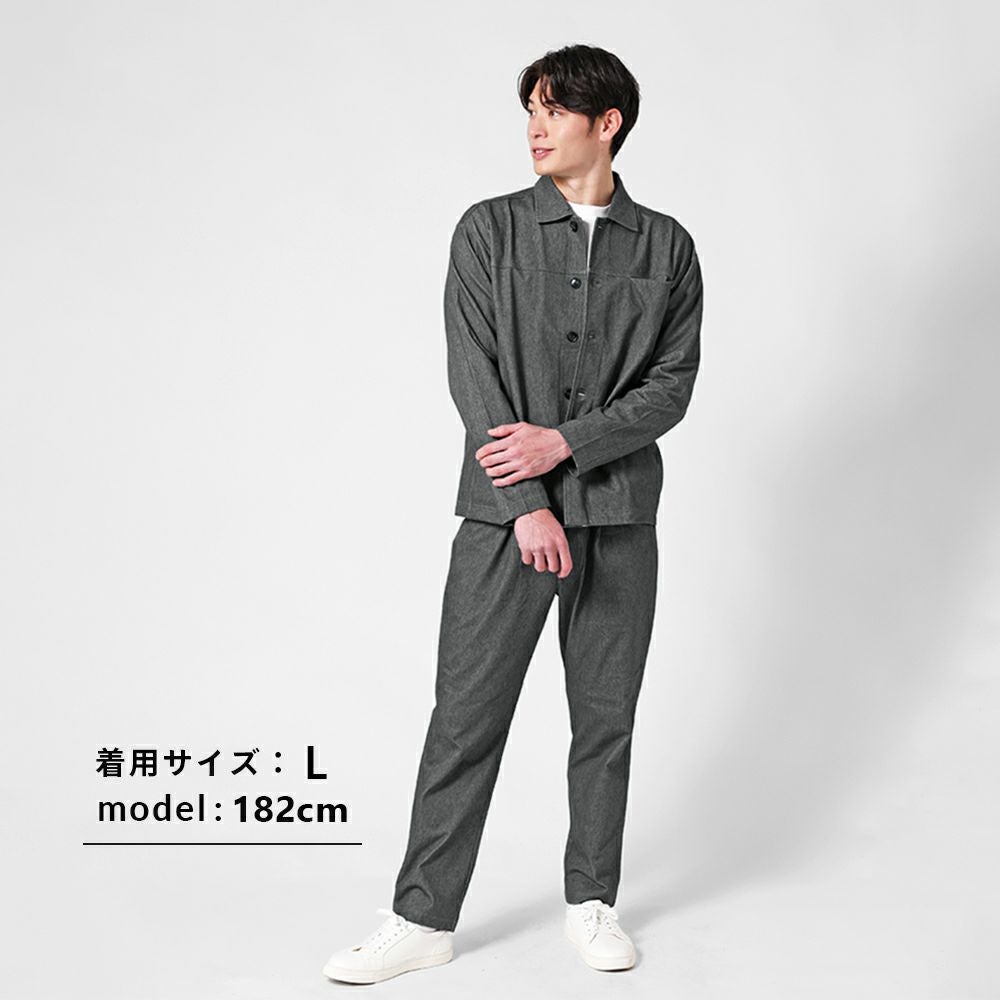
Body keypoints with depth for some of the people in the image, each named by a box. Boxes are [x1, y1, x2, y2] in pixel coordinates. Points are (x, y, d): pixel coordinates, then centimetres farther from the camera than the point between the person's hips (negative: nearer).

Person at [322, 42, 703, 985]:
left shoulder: (666, 245, 8)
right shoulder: (489, 229, 4)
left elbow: (674, 383, 1)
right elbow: (473, 375, -4)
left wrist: (563, 441, -12)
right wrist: (527, 504, -12)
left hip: (620, 515, 2)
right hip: (506, 513, -1)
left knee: (606, 720, 9)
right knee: (466, 718, 0)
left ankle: (591, 902, 26)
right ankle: (422, 918, 12)